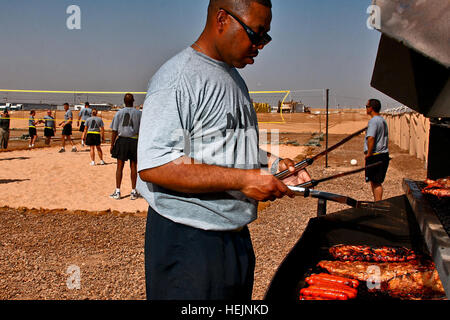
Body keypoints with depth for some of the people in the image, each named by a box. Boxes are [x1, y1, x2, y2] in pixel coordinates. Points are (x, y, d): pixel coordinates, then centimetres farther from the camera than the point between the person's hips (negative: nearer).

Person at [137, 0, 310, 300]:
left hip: (237, 238, 9)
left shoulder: (235, 79, 15)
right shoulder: (178, 78, -16)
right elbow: (153, 166, -25)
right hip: (187, 242, -9)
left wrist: (271, 164, 7)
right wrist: (243, 179, -25)